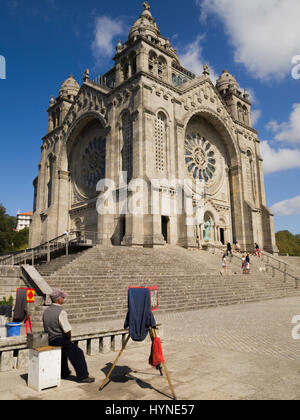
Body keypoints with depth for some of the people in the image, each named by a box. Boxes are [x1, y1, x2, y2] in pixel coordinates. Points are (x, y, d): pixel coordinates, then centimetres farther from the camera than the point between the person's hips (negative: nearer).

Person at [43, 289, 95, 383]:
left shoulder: (46, 311, 4)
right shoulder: (61, 312, -22)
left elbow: (46, 327, 13)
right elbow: (67, 330, -23)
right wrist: (69, 338, -1)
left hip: (49, 340, 9)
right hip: (58, 340, -9)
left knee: (63, 350, 34)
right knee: (78, 353, -2)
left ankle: (64, 372, 45)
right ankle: (82, 376, 1)